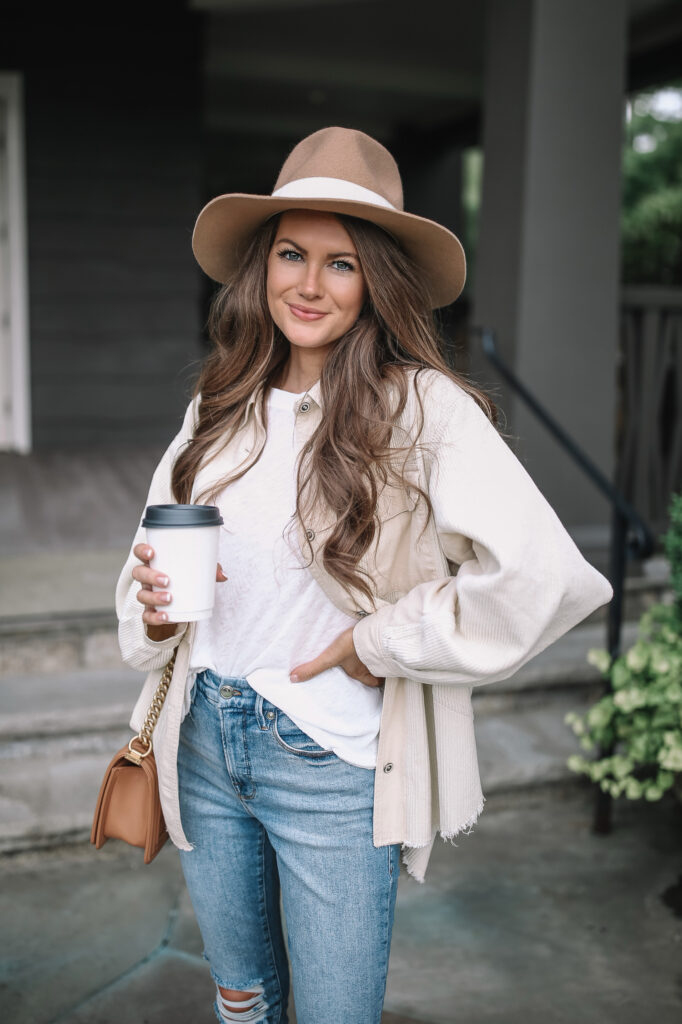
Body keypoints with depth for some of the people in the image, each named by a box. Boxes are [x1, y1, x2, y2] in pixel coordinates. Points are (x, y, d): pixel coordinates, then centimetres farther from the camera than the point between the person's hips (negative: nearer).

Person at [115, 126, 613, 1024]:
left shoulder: (423, 408, -18)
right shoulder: (218, 409, 2)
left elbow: (543, 577, -28)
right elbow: (157, 549, 11)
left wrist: (379, 646, -19)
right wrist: (155, 606, -12)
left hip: (334, 767, -5)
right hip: (203, 744, 5)